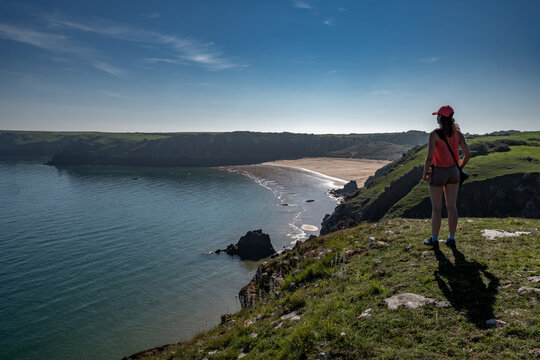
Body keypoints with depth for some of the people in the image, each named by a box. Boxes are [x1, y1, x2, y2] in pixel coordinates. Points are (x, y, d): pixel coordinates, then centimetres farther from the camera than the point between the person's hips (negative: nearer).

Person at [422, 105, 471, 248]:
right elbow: (467, 154, 0)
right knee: (451, 206, 11)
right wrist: (459, 168, 17)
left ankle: (434, 240, 15)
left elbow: (429, 157, -24)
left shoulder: (434, 134, -18)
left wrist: (425, 173, -7)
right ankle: (451, 239, 18)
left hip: (438, 173, -5)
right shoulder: (458, 134, -1)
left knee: (436, 208, 5)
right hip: (453, 172, 5)